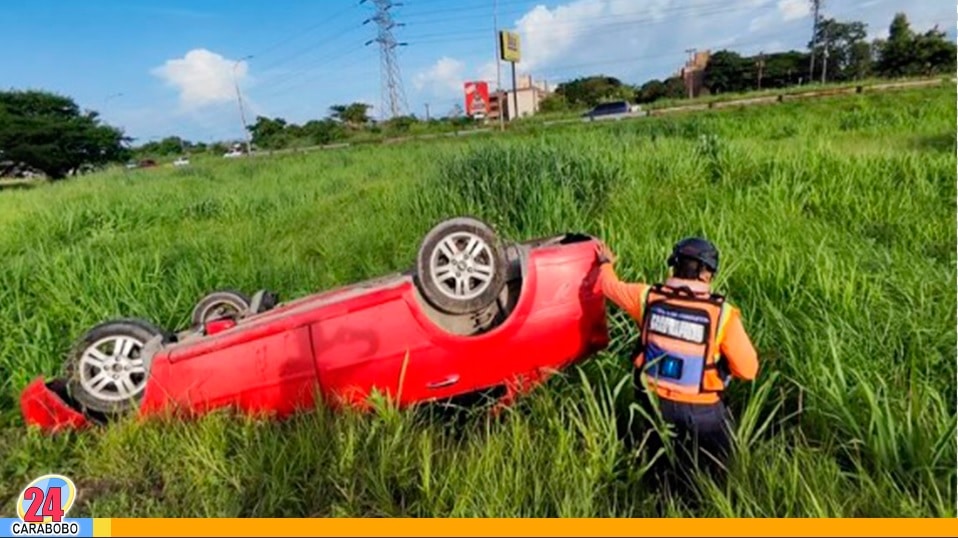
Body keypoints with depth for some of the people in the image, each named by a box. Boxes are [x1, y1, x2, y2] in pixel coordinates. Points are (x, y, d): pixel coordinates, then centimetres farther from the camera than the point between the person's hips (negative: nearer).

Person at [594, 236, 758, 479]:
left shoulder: (648, 296, -11)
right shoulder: (722, 312, -18)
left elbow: (610, 285, 8)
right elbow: (748, 370, -12)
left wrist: (606, 263, 28)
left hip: (655, 401, 3)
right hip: (701, 409, -3)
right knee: (723, 459, 19)